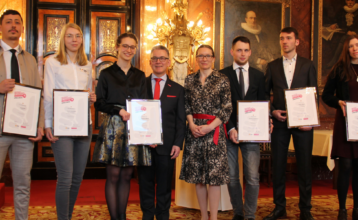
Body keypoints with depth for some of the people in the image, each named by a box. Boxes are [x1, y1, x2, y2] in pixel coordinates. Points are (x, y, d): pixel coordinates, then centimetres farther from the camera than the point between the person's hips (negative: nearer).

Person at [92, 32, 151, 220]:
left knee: (126, 175, 6)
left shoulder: (139, 76, 14)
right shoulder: (107, 74, 5)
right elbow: (99, 103, 0)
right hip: (113, 128, -3)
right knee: (113, 175, -3)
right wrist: (119, 110, -15)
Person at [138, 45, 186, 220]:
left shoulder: (177, 89, 9)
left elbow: (181, 120, 5)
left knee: (164, 185, 7)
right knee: (145, 184, 9)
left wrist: (178, 143, -5)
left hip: (167, 145, 0)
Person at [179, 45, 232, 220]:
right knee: (197, 175, 7)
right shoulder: (190, 79, 10)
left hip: (214, 131, -3)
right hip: (194, 130, 4)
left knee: (214, 175, -3)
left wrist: (210, 127, -13)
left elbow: (227, 108, -5)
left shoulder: (222, 80, 0)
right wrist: (192, 124, -7)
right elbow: (187, 105, 9)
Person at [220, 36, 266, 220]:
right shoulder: (222, 75, 4)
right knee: (232, 177, 5)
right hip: (229, 131, -1)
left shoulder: (258, 76, 11)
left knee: (253, 177, -3)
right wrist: (230, 129, -11)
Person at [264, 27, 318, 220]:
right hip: (279, 121, 1)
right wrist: (273, 111, -5)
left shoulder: (308, 65, 7)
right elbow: (265, 93, 11)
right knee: (278, 165, 5)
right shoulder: (272, 66, 10)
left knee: (304, 165, 3)